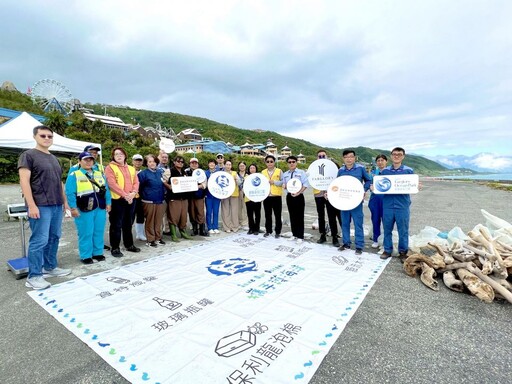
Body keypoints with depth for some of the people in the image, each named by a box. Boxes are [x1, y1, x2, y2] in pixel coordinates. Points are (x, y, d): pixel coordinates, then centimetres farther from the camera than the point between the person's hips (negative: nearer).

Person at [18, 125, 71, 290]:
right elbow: (24, 181, -12)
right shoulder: (28, 155, -3)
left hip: (56, 205, 7)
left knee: (54, 238, 12)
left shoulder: (54, 158, 19)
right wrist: (32, 205, -19)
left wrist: (65, 201, 17)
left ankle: (50, 267, 25)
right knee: (39, 241, -5)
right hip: (40, 206, -7)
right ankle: (34, 277, 5)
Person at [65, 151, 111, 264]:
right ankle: (86, 256, 13)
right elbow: (70, 193, -8)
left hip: (100, 208, 5)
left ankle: (98, 253, 22)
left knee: (99, 232, 10)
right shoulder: (74, 175, -3)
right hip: (84, 210, -5)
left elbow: (106, 190, 14)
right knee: (86, 233, 1)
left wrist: (108, 203, 8)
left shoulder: (100, 174, 13)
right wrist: (73, 208, -12)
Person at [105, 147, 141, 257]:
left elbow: (136, 182, 7)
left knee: (128, 224, 15)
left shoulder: (131, 169, 16)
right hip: (117, 200, -5)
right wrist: (125, 195, -20)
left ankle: (129, 245, 26)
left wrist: (133, 193, -12)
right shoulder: (110, 167, -2)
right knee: (116, 225, 0)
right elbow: (112, 184, -14)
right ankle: (115, 248, 9)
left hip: (131, 200, 6)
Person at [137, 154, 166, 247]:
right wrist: (144, 196, -8)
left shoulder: (160, 171, 11)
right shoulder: (143, 173, -5)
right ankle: (150, 240, 11)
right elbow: (139, 186, -10)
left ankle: (158, 238, 22)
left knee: (159, 221, 10)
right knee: (150, 221, 2)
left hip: (160, 200, 5)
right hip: (149, 201, -5)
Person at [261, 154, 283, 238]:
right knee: (267, 215, 10)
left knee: (277, 215, 3)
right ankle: (268, 231, 22)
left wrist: (274, 182, -16)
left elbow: (283, 182, -6)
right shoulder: (263, 172, 11)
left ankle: (278, 232, 14)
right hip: (266, 196, 3)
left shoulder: (279, 171, 1)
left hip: (276, 196, -3)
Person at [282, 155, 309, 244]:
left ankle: (300, 236, 6)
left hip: (299, 196, -5)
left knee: (299, 216, -1)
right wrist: (284, 186, -10)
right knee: (292, 216, 11)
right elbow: (284, 185, 14)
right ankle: (294, 234, 23)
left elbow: (305, 184, -10)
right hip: (289, 196, 5)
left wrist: (298, 192, -19)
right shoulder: (285, 174, 12)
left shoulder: (301, 172, -3)